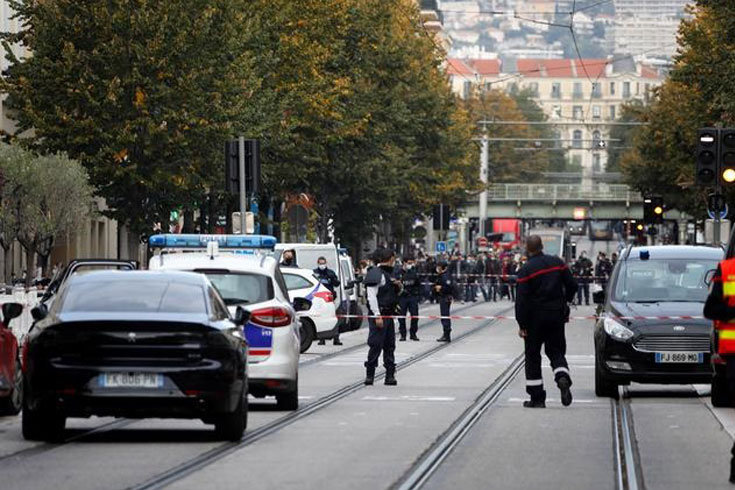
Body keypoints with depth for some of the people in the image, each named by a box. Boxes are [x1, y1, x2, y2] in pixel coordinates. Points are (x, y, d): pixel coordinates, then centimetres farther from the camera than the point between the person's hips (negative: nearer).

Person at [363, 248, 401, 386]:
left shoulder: (387, 273, 18)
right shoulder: (376, 274, -12)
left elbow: (395, 292, 30)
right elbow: (372, 296, -18)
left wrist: (398, 286, 6)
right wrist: (377, 316, -23)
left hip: (388, 315, 10)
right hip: (378, 314, -10)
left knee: (389, 345, 9)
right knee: (376, 345, -9)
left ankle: (390, 374, 12)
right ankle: (370, 375, -5)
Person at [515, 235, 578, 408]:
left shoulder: (526, 270, -12)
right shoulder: (557, 263, 1)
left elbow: (521, 299, -15)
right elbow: (572, 285, 6)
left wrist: (521, 324, -11)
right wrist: (565, 302, 23)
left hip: (535, 317, -4)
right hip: (557, 314, 4)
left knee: (533, 355, 7)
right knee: (556, 350, 14)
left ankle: (537, 398, 6)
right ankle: (563, 378, -17)